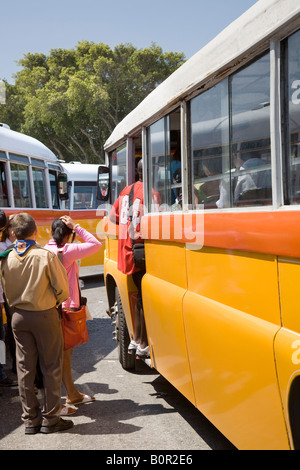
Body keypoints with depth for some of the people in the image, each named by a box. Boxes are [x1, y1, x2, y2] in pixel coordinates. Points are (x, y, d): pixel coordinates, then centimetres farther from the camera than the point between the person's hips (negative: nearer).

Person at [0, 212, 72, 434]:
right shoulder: (46, 256, -16)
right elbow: (62, 290, -11)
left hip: (18, 316, 4)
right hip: (44, 316, -4)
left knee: (25, 368, 11)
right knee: (51, 368, 7)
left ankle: (30, 419, 19)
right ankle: (50, 418, 12)